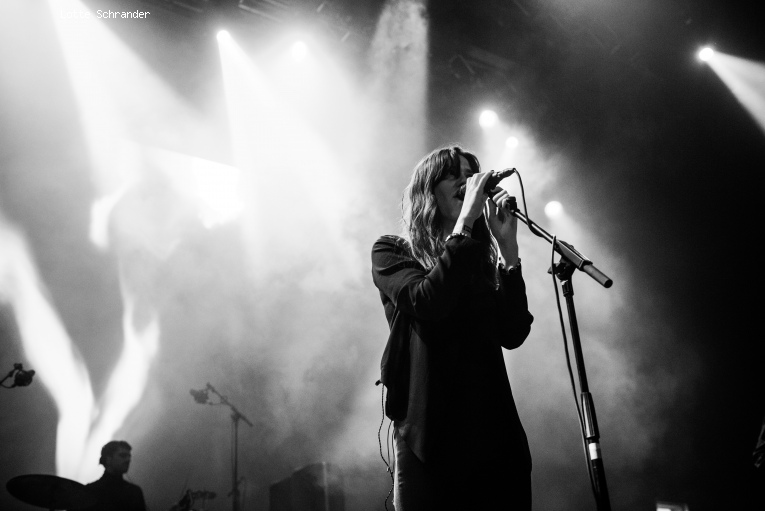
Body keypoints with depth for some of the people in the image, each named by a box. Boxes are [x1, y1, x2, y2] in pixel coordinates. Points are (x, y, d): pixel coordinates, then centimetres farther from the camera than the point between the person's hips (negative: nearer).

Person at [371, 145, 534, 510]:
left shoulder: (482, 259, 13)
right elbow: (428, 303, -17)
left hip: (495, 432, 4)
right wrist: (466, 219, -13)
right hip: (430, 435, -3)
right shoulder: (391, 252, 4)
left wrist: (507, 245, -6)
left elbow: (513, 334, -2)